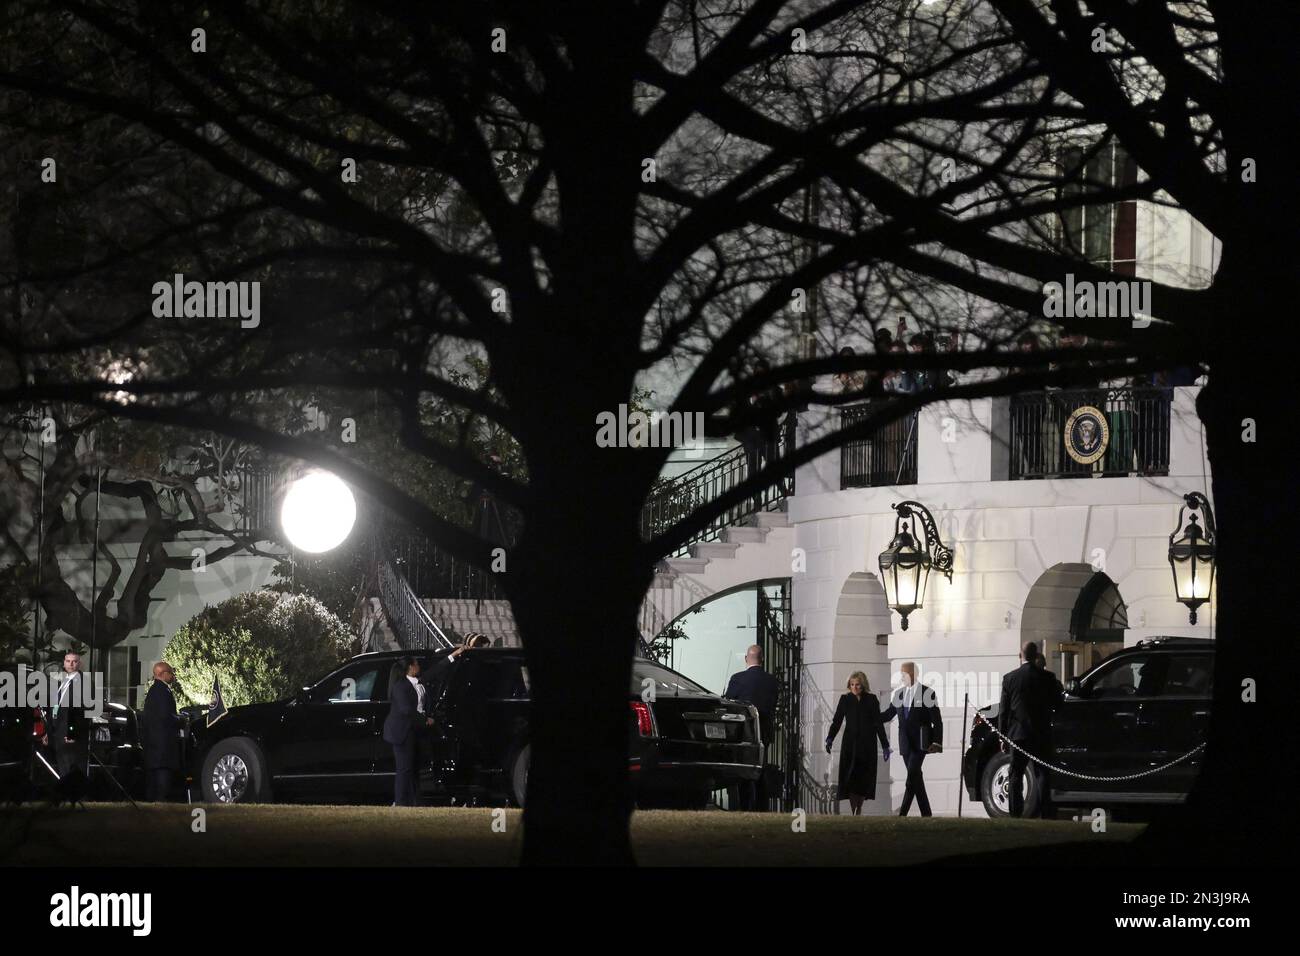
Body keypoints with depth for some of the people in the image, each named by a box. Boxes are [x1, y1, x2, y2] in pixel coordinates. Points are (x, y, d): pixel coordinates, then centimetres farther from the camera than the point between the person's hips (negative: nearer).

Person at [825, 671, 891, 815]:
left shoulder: (872, 700, 3)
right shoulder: (845, 699, 5)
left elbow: (878, 723, 4)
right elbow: (837, 721, 1)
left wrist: (885, 745, 2)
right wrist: (830, 738, -15)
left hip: (867, 744, 0)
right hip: (850, 743, 0)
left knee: (864, 779, 0)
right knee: (850, 777, -9)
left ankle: (859, 810, 12)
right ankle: (853, 812, -8)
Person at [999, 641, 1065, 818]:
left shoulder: (1009, 678, -2)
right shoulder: (1047, 677, -4)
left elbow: (1003, 710, 0)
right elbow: (1057, 704, 2)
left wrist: (1003, 736, 6)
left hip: (1018, 735, 0)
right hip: (1041, 735, 0)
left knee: (1016, 776, 6)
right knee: (1042, 774, 3)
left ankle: (1016, 813, 0)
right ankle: (1045, 813, -4)